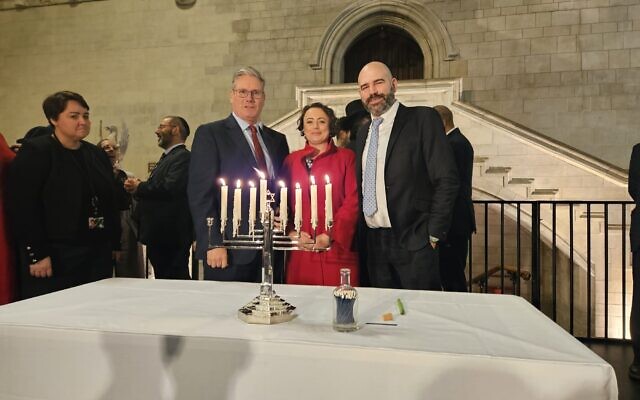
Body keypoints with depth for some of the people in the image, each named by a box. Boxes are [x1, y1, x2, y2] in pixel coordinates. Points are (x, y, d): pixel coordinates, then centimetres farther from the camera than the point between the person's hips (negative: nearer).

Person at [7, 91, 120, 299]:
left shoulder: (97, 154, 14)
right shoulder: (34, 152, -5)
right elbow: (23, 207, -11)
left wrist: (114, 244, 9)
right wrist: (36, 254, -15)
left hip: (98, 256, 6)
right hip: (56, 258, -6)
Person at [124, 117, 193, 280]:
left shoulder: (183, 157, -12)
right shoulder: (166, 158, 21)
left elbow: (170, 188, -26)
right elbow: (155, 191, 19)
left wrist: (139, 187, -11)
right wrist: (138, 187, -2)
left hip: (172, 236, -10)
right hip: (159, 236, 10)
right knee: (162, 280, 15)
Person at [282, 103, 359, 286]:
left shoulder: (346, 157, 5)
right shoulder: (291, 160, 13)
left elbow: (353, 201, -2)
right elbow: (283, 202, 11)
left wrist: (331, 236, -10)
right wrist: (291, 232, -5)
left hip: (337, 250, -2)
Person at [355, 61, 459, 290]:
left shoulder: (423, 119, -5)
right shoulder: (363, 133, 15)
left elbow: (447, 179, -11)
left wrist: (433, 234, -13)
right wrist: (362, 233, 10)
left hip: (413, 244, -5)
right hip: (374, 244, 6)